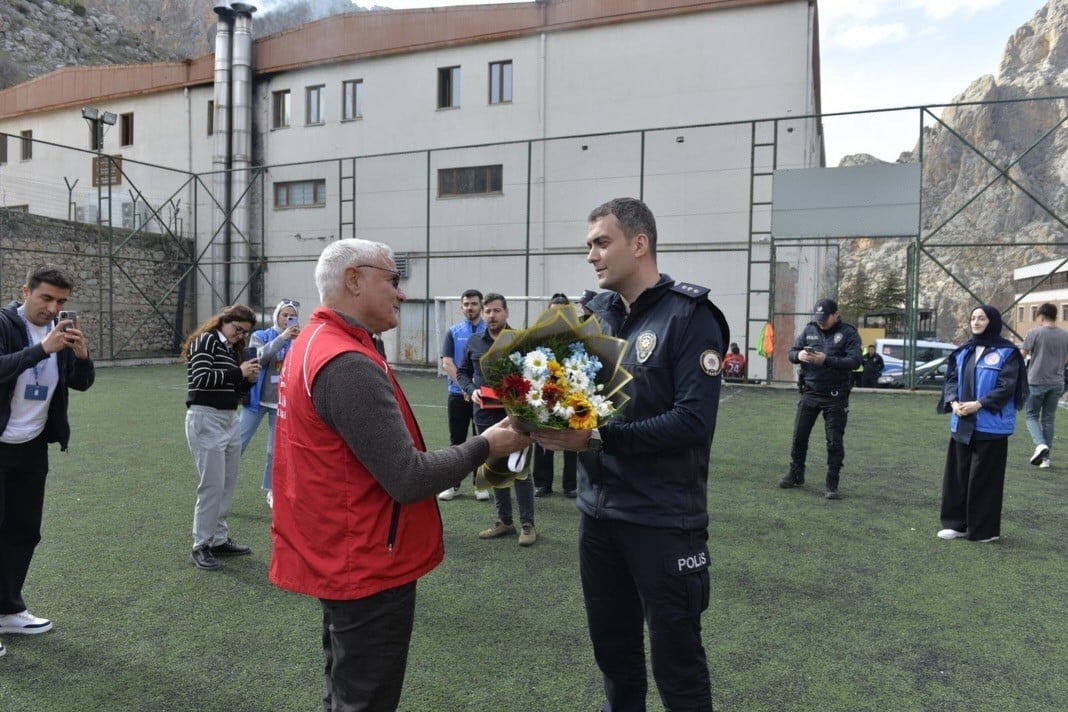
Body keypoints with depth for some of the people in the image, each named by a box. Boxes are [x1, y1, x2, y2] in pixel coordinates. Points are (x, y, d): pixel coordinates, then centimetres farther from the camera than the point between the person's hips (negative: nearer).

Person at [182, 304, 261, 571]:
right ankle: (201, 546, 5)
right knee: (212, 485, -7)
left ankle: (219, 539, 20)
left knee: (228, 484, 10)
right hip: (206, 419, -8)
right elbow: (200, 379, -18)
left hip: (230, 419, 8)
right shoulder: (205, 341, -6)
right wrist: (238, 372, -17)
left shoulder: (232, 349, 17)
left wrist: (249, 380, 0)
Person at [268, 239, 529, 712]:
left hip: (337, 556, 10)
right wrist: (484, 446, -13)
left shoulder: (313, 343, 7)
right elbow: (408, 479, -26)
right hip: (366, 566, -10)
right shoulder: (349, 365, -25)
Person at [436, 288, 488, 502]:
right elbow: (447, 364, -3)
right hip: (458, 394, 1)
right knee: (457, 441, 8)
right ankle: (453, 485, 17)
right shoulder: (453, 332, 5)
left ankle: (480, 485, 16)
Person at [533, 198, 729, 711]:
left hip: (664, 519, -6)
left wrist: (598, 438, -25)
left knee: (675, 661, 11)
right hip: (598, 511, 6)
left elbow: (693, 420, -21)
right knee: (612, 649, 22)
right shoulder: (595, 313, 6)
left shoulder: (690, 316, -13)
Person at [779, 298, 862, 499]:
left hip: (835, 397, -3)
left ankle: (832, 485, 12)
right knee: (799, 435, 8)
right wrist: (799, 355, -18)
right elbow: (792, 353, 6)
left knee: (835, 441, 1)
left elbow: (855, 361, -15)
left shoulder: (848, 333, -5)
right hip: (810, 393, 4)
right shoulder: (809, 329, 5)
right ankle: (796, 475, 26)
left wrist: (827, 360, -26)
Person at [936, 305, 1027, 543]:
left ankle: (985, 529, 11)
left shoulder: (1007, 352, -4)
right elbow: (951, 379, 10)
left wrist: (978, 404, -19)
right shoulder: (963, 351, 13)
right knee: (958, 474, 8)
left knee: (985, 477, 0)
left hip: (991, 425, -5)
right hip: (962, 424, 6)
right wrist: (953, 402, -9)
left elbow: (1007, 387, -11)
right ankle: (956, 523, 18)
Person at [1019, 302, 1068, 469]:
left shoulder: (1035, 333, -10)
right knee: (1048, 419, 11)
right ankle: (1045, 456, 12)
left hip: (1036, 381, -4)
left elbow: (1022, 354, -7)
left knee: (1031, 415, 8)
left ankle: (1040, 444, -15)